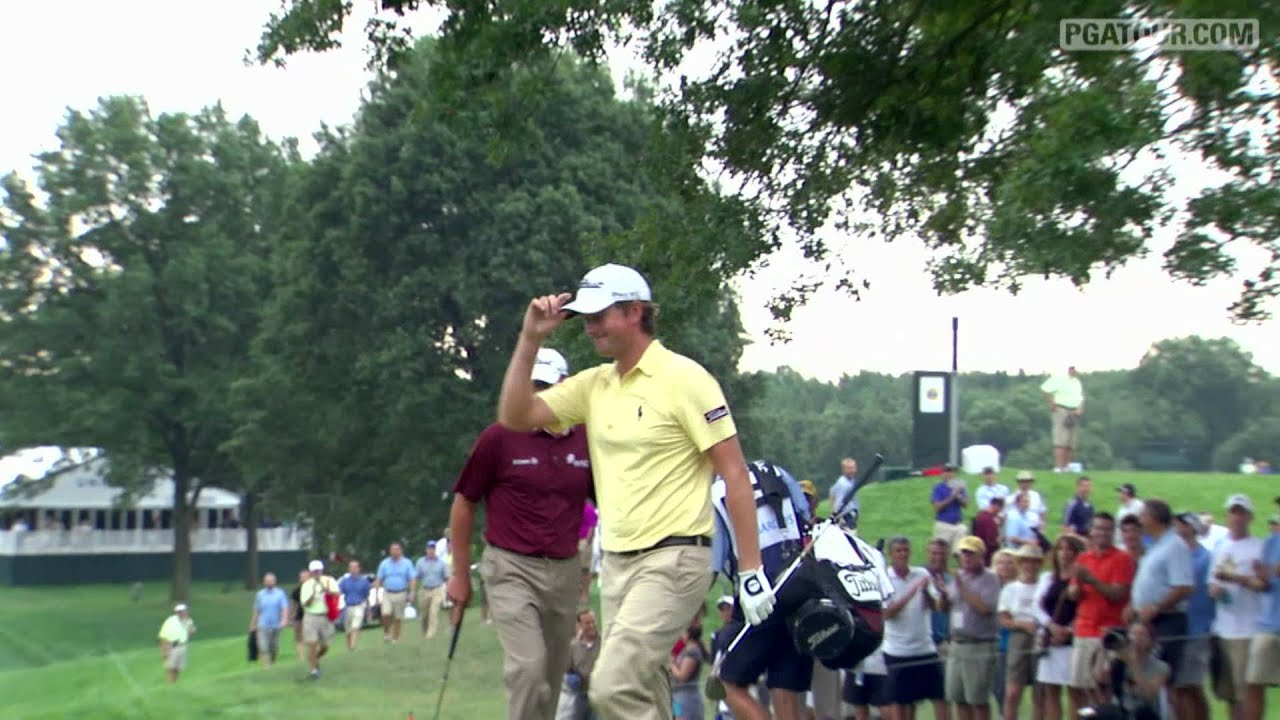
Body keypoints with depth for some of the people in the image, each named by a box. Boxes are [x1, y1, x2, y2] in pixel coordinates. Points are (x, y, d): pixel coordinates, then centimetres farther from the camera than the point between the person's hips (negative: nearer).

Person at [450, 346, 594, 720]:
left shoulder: (587, 440, 2)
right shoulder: (500, 437, -8)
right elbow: (464, 504, 2)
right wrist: (460, 574, 3)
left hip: (565, 572, 4)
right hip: (512, 568, -4)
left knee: (552, 677, 11)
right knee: (528, 666, -19)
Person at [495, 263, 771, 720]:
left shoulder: (683, 378, -10)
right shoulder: (593, 385, 9)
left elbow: (734, 473, -10)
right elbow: (514, 416, 7)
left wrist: (751, 571, -13)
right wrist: (530, 339, -1)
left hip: (672, 559, -7)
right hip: (617, 560, 7)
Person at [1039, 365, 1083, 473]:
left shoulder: (1077, 382, 18)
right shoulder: (1059, 379, -8)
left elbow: (1081, 398, 25)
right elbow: (1045, 389, -12)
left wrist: (1080, 409, 7)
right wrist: (1052, 404, -13)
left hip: (1074, 413, 8)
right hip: (1061, 410, -8)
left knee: (1071, 442, 6)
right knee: (1061, 440, -15)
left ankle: (1066, 466, 13)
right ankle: (1058, 466, -19)